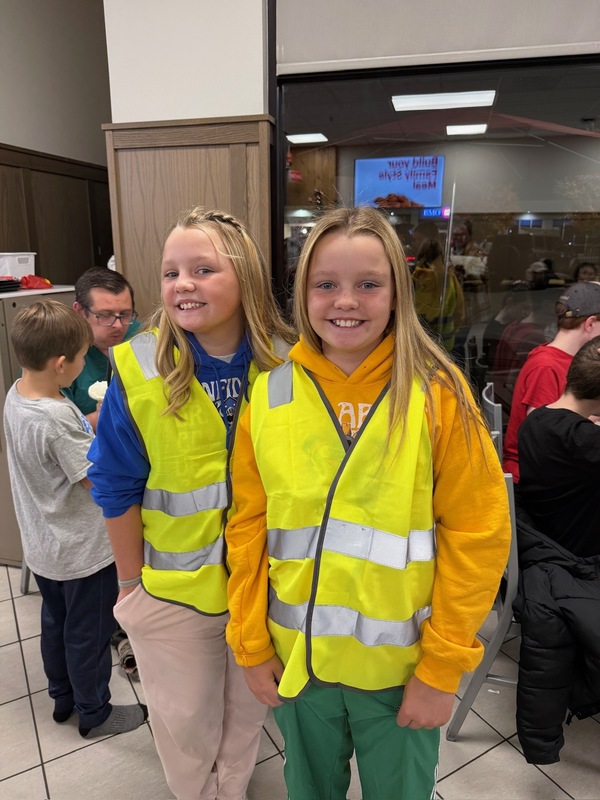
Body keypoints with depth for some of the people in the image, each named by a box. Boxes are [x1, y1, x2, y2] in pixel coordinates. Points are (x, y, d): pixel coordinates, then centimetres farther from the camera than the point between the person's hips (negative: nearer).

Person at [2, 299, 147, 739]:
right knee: (88, 633, 13)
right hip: (82, 550, -9)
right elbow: (99, 478, -25)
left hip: (43, 545, 9)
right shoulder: (57, 416, -33)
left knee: (55, 622, 26)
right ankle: (95, 712, 35)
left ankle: (62, 698, 47)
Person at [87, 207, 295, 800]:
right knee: (184, 727, 21)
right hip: (172, 591, -1)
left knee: (246, 714, 25)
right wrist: (131, 581, -1)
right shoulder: (137, 369, -16)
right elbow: (117, 489, -7)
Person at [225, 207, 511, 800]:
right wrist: (252, 646, 1)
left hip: (403, 668, -2)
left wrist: (442, 667, -9)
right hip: (296, 661, 2)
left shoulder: (437, 392, -13)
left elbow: (476, 535, -11)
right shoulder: (270, 395, -7)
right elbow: (249, 528, -2)